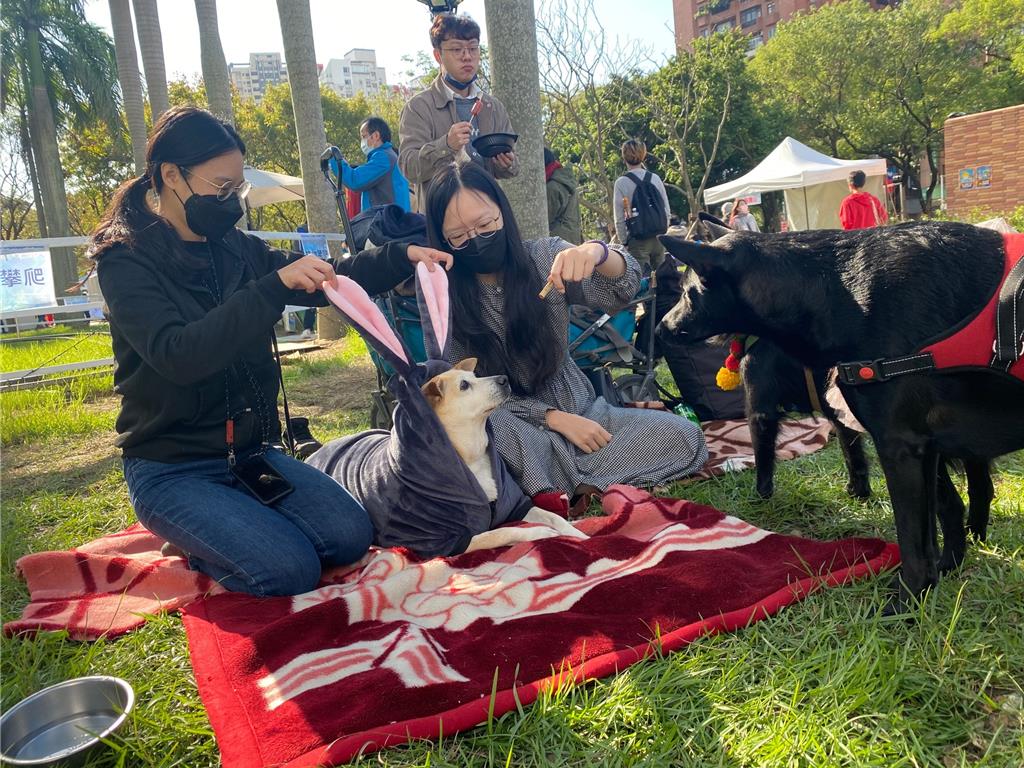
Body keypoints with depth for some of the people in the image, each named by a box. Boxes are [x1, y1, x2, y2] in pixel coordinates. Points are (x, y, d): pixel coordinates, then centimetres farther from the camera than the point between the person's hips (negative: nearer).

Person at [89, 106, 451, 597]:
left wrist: (400, 258, -6)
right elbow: (178, 355, -28)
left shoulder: (235, 248, 3)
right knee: (291, 569, -19)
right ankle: (192, 539, 10)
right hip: (171, 469, -5)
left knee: (350, 538, -8)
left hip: (249, 453, 6)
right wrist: (273, 287, -35)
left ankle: (211, 529, 14)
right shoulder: (126, 260, -13)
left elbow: (325, 282, 9)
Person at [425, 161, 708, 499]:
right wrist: (554, 418, -18)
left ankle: (558, 487, -15)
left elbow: (621, 290, -15)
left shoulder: (544, 257, -2)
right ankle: (580, 482, -18)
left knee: (684, 437, -17)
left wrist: (597, 252, -39)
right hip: (515, 426, -3)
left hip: (579, 409, 3)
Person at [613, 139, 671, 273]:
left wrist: (623, 242, 2)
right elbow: (667, 210, 8)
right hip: (659, 237, 4)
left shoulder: (621, 183, -7)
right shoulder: (655, 178, 4)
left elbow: (619, 218, -7)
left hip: (638, 240, -4)